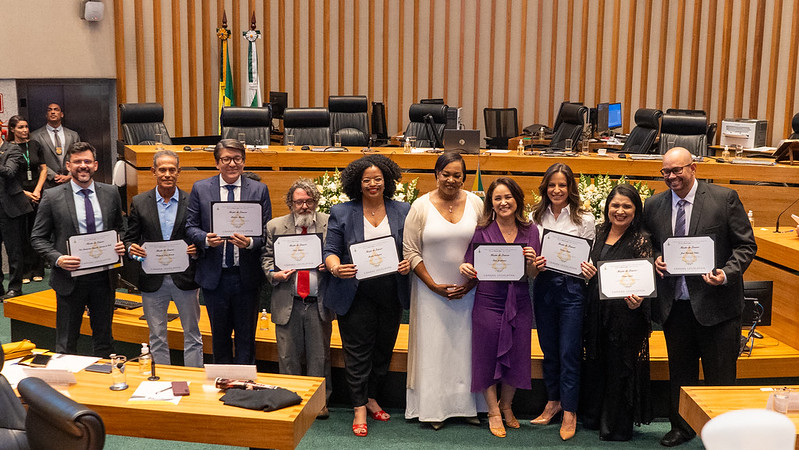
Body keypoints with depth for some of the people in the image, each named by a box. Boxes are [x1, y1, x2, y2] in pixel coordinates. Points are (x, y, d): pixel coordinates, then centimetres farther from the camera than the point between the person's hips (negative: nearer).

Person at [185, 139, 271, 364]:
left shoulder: (259, 190, 1)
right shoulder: (200, 189, 2)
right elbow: (191, 227, 3)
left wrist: (250, 242, -21)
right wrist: (205, 239, -18)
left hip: (247, 277, -1)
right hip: (214, 276, 1)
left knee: (246, 335, 9)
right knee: (219, 335, 15)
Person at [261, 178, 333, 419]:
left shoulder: (330, 224, 1)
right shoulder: (275, 226, 5)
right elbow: (267, 257, 9)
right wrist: (274, 274, -10)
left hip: (319, 302, -1)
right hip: (288, 302, 1)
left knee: (320, 355, 8)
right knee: (288, 356, 9)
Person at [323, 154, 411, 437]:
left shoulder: (402, 211, 7)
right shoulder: (342, 213, 2)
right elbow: (331, 250, 0)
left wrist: (409, 263, -11)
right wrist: (335, 268, -21)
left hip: (391, 294, 3)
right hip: (356, 294, -2)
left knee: (384, 348, 13)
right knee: (357, 351, 1)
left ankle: (371, 397, 33)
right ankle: (360, 409, 11)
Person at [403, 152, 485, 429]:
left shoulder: (476, 204, 1)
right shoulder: (421, 206, -5)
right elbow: (410, 251, -5)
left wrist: (474, 281, -6)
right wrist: (434, 285, -10)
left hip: (469, 289, 2)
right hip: (432, 290, -2)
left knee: (466, 344, 9)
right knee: (434, 346, 4)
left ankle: (468, 405, 22)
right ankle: (434, 408, 16)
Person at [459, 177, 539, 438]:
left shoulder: (530, 231, 3)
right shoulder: (482, 231, -4)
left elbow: (532, 276, 5)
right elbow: (472, 269, -1)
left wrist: (531, 262, -15)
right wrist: (465, 269, -23)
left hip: (519, 303, 3)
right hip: (488, 301, -2)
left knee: (516, 356, 11)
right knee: (488, 356, 5)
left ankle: (506, 406, 35)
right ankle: (493, 412, 25)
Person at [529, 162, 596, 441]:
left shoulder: (584, 220, -2)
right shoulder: (536, 217, 6)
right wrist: (534, 263, -10)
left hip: (571, 289, -3)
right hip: (543, 287, 3)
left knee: (569, 352, -1)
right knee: (548, 349, 14)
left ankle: (569, 412, 8)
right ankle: (553, 401, 29)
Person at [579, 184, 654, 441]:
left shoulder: (641, 240, -10)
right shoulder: (600, 232, 6)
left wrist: (637, 300, -33)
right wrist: (585, 270, -5)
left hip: (625, 312, -6)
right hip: (596, 309, 6)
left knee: (620, 367, 5)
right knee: (595, 363, 17)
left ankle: (617, 427, 20)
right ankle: (594, 417, 34)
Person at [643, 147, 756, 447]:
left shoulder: (725, 198, -5)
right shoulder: (654, 205, 5)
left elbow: (746, 245, -3)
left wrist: (727, 273, -19)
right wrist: (655, 260, -6)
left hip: (716, 305, -3)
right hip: (674, 306, 4)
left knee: (720, 377, 5)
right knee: (680, 374, 17)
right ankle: (681, 428, 34)